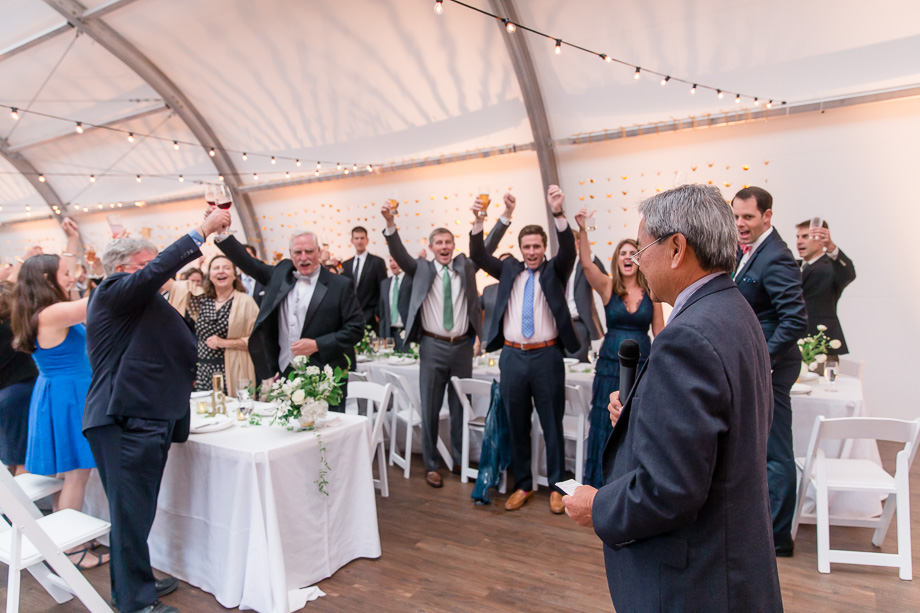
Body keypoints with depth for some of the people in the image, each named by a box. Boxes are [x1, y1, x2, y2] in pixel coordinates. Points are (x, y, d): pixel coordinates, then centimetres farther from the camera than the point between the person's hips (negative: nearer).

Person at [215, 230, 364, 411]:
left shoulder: (341, 285, -2)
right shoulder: (281, 273, 12)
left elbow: (355, 329, -5)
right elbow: (248, 263, 23)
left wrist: (317, 345, -13)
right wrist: (222, 234, 14)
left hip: (323, 376, -4)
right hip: (284, 373, 4)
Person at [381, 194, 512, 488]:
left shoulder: (465, 266, 7)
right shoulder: (421, 269, 2)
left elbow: (488, 246, -1)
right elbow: (399, 253, -11)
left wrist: (507, 215, -11)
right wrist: (390, 224, -27)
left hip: (463, 346, 2)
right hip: (433, 346, -2)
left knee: (460, 406, 13)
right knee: (430, 408, 5)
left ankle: (459, 458, 30)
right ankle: (431, 465, 19)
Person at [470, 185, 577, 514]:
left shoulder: (554, 271, 3)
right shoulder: (509, 269, 9)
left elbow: (568, 249, -15)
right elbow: (478, 256, 0)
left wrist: (558, 213, -31)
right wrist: (478, 221, -15)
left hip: (546, 357, -2)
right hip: (512, 356, 3)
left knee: (552, 425, 8)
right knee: (517, 425, 12)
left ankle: (556, 486, 23)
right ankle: (523, 485, 27)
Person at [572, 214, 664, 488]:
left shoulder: (651, 292, 2)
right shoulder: (608, 287, -1)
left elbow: (659, 333, 6)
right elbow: (586, 263, -19)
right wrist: (582, 230, -31)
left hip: (642, 365, 1)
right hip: (611, 365, -1)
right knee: (606, 426, 6)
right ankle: (603, 484, 22)